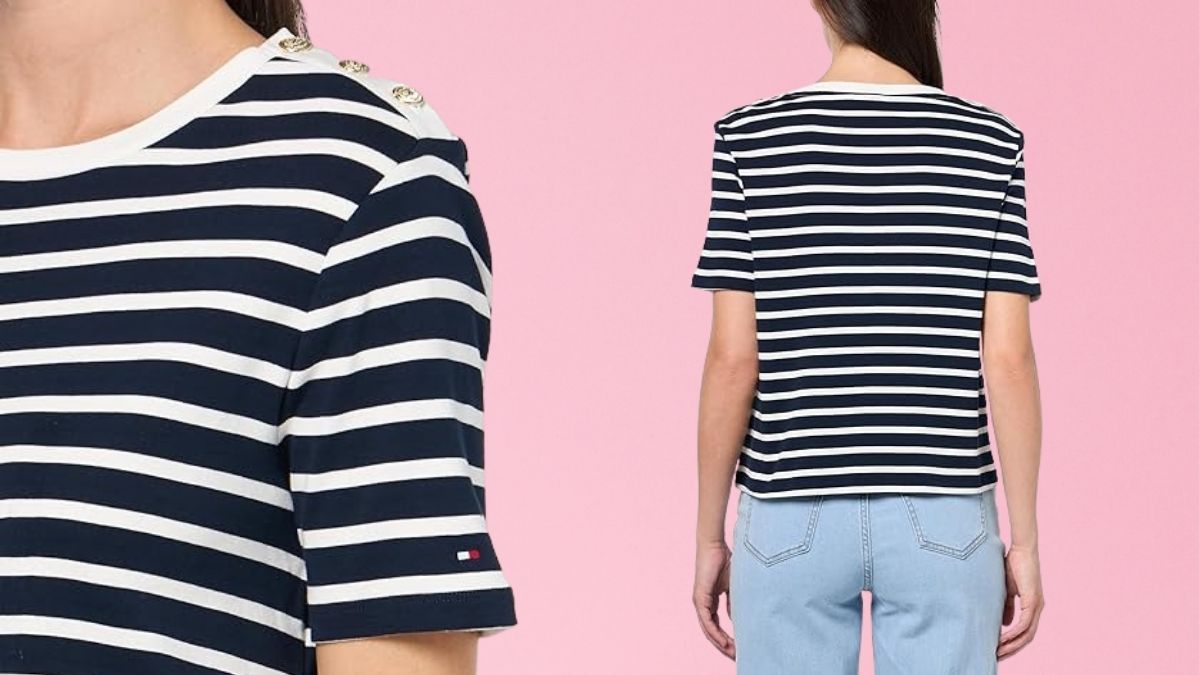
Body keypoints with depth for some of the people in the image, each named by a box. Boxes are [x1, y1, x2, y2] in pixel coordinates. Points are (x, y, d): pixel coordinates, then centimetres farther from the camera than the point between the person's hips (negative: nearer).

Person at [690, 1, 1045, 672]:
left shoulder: (751, 138, -4)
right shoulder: (991, 144, -2)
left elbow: (733, 359, -6)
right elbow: (1008, 358, -5)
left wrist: (709, 535, 3)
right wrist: (1025, 539, 2)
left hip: (794, 516, 0)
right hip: (941, 516, 0)